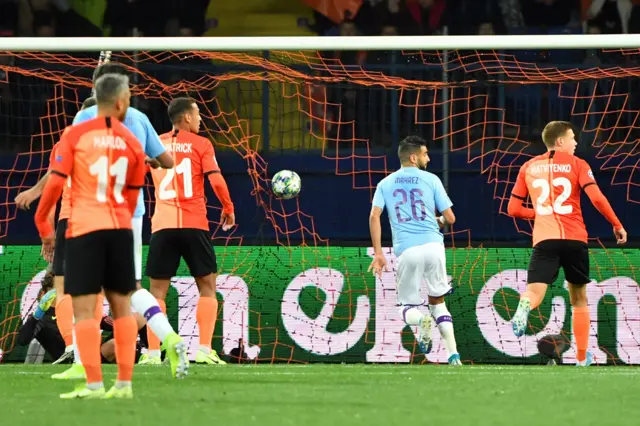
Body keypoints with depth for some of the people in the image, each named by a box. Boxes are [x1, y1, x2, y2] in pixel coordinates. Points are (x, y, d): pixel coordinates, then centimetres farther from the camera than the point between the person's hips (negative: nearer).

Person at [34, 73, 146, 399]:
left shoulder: (75, 134, -3)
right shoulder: (132, 143, 6)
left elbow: (56, 180, -7)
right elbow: (132, 198, 13)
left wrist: (42, 221, 5)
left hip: (84, 228, -3)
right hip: (120, 229, 3)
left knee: (84, 309, -3)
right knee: (122, 306, 12)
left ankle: (94, 385, -9)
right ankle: (124, 383, 12)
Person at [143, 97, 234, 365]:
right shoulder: (200, 144, 2)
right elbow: (216, 180, -6)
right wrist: (228, 208, 7)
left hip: (162, 225, 2)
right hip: (194, 223, -2)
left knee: (157, 290, 7)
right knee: (207, 286, 7)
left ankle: (153, 353, -3)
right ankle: (204, 350, -5)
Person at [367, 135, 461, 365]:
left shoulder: (385, 184, 12)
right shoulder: (430, 179, 7)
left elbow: (374, 217, 0)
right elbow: (450, 218, 6)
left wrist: (378, 254, 1)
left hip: (407, 251, 0)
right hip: (433, 245, 0)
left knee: (408, 307, 13)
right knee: (437, 301, 17)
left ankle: (422, 320, -24)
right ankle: (453, 354, 2)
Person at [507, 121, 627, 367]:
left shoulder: (529, 168, 13)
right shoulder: (576, 164, 4)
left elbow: (513, 209, 13)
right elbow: (597, 198, -9)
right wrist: (617, 225, 3)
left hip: (544, 240, 1)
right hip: (575, 240, -1)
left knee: (534, 292, -10)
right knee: (579, 299, 15)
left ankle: (524, 306, -48)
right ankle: (582, 357, 19)